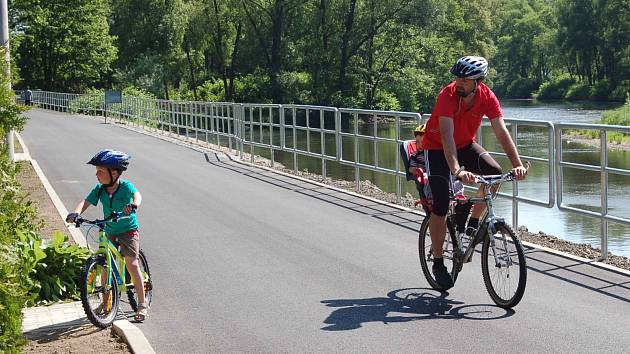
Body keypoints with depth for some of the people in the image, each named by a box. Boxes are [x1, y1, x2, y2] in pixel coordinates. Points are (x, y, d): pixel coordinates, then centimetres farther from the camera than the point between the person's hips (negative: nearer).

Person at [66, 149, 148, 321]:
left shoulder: (125, 186, -17)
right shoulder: (99, 189, -5)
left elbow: (137, 195, -35)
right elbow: (86, 202, -13)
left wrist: (134, 205, -59)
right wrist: (76, 213, -34)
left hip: (128, 230, -5)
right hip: (110, 232, 5)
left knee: (131, 263, -16)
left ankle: (142, 304, -12)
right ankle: (106, 303, 20)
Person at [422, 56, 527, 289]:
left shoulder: (487, 97, -19)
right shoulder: (448, 95, -31)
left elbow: (502, 132, -22)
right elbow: (446, 136, -40)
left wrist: (518, 165, -35)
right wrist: (457, 170, -53)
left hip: (465, 144, 4)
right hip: (437, 147, -4)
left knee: (494, 172, -21)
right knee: (441, 204, -12)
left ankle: (473, 223, 0)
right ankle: (438, 263, 2)